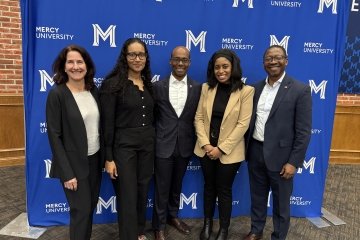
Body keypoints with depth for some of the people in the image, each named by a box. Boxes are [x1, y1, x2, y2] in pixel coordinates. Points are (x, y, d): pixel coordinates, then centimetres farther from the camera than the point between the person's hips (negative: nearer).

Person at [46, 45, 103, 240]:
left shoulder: (93, 90, 3)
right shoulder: (57, 94, -13)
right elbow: (54, 136, -14)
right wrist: (67, 173, -16)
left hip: (95, 159, 6)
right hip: (74, 163, -5)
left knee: (90, 207, 17)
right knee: (81, 210, 4)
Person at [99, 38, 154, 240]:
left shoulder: (148, 84, 8)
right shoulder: (113, 84, -10)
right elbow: (107, 123, -12)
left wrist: (152, 143, 12)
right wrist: (109, 157, -12)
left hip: (147, 144, 6)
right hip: (124, 145, -5)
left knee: (143, 191, 17)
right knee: (127, 195, 3)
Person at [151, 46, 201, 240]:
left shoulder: (198, 88, 0)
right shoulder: (158, 86, -4)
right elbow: (153, 116, 1)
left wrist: (195, 142, 1)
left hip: (185, 145, 2)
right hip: (163, 145, -2)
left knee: (177, 185, 20)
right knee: (162, 187, 10)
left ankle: (173, 216, 43)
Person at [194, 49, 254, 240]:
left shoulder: (246, 91, -10)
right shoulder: (207, 88, 1)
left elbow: (243, 124, -13)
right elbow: (198, 118, 0)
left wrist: (221, 148, -15)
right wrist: (205, 144, -10)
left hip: (229, 151, -3)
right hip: (206, 148, 3)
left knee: (224, 189, 11)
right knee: (209, 186, 17)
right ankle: (207, 224, 37)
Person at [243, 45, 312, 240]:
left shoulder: (300, 90, -9)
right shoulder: (256, 88, 5)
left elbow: (303, 131, -11)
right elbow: (250, 120, 9)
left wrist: (294, 162, -13)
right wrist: (247, 149, 5)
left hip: (280, 155, -4)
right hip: (255, 151, 4)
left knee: (281, 202, 13)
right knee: (257, 196, 19)